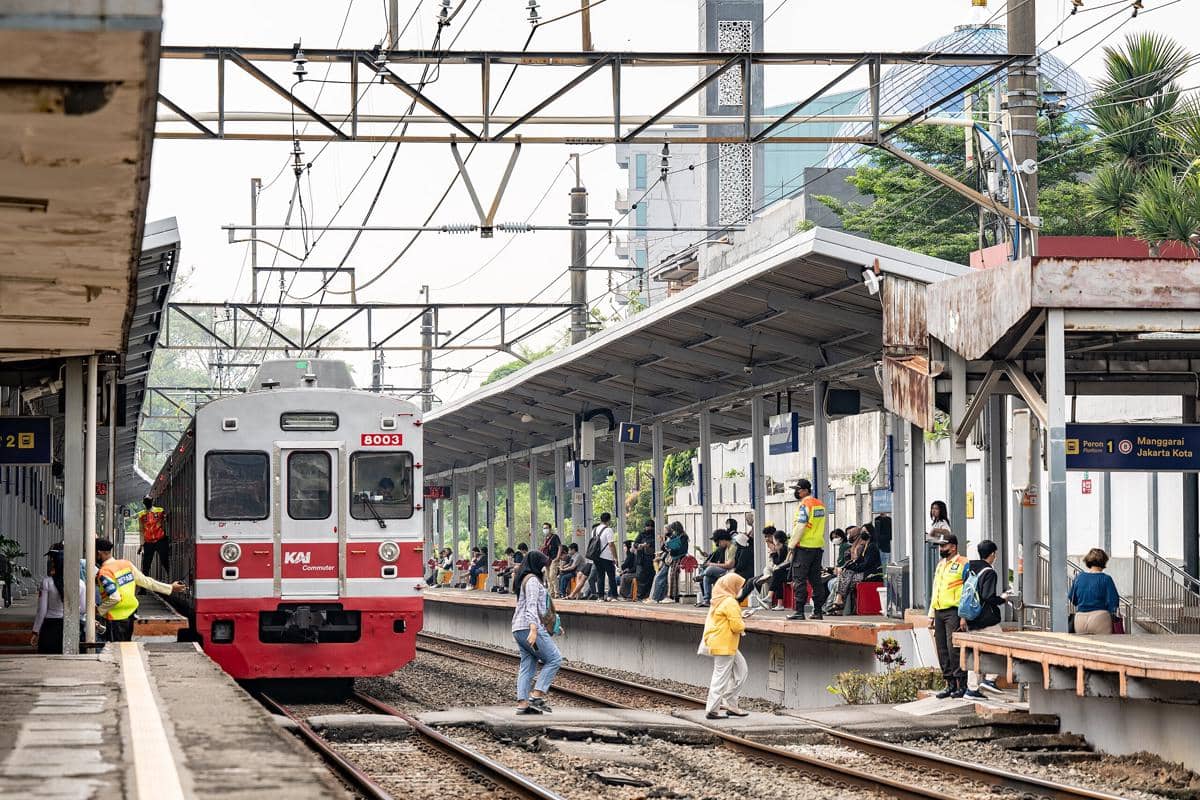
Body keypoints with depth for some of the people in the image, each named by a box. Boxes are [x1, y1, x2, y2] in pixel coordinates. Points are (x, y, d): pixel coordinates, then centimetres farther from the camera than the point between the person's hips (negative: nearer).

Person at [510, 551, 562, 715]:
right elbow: (531, 606, -20)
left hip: (519, 630, 10)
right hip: (530, 628, -10)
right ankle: (537, 695, -13)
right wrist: (533, 629, -29)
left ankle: (522, 703, 0)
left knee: (527, 666, 6)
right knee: (554, 659, -7)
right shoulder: (533, 580, -9)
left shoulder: (525, 579, 23)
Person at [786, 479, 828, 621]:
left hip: (804, 546, -8)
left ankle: (799, 611, -8)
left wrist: (791, 546, -12)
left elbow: (800, 527, -17)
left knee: (799, 579, -5)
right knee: (816, 579, 10)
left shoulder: (805, 505, -12)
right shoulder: (820, 505, 13)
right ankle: (818, 611, 10)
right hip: (818, 547, 8)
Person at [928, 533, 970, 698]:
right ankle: (950, 684, 13)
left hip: (954, 611, -8)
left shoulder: (963, 564, -5)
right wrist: (931, 615, 20)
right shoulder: (940, 565, 21)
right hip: (939, 612, 8)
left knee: (954, 648, -11)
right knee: (942, 651, 7)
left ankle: (961, 685, -7)